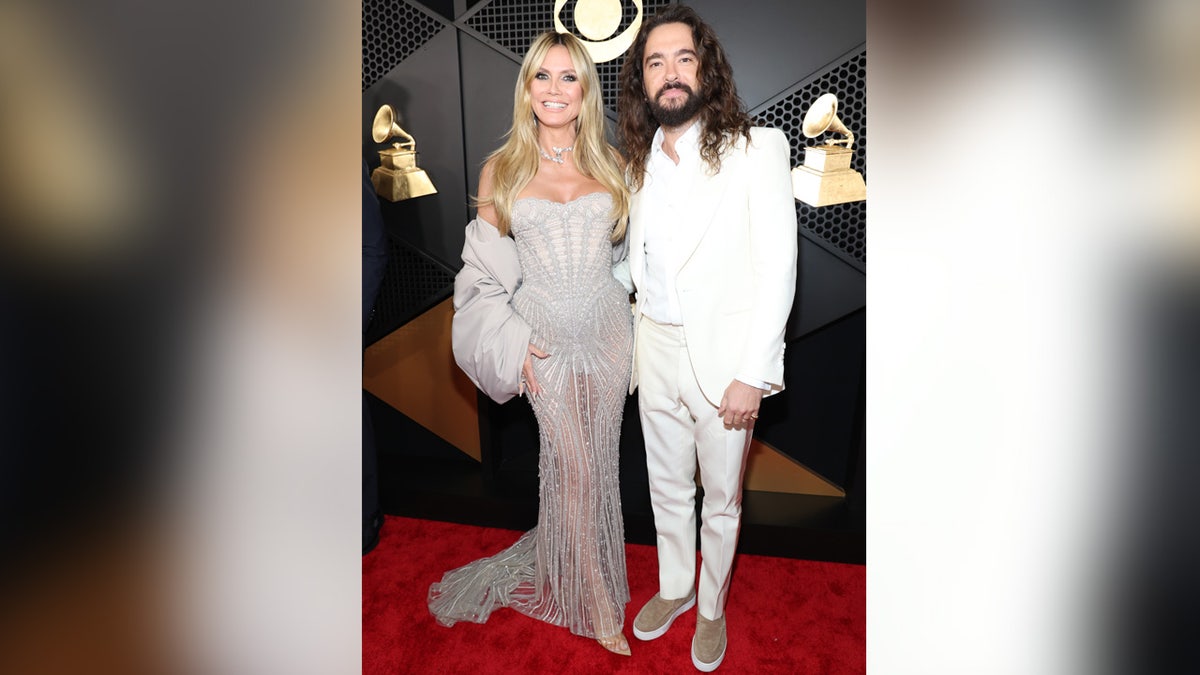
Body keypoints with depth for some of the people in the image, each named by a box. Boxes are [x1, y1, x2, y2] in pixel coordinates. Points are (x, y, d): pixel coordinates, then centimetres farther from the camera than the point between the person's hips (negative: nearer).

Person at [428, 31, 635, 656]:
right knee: (573, 466, 2)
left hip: (608, 327, 3)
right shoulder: (500, 169, -1)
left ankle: (560, 563, 35)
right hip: (545, 334, -2)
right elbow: (484, 270, 0)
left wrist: (617, 306, 10)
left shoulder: (609, 162, 5)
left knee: (597, 460, 10)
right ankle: (597, 604, 21)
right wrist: (513, 343, -6)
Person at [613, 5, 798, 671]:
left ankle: (712, 606, 38)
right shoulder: (643, 160, 8)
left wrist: (753, 373, -17)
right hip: (655, 349, 5)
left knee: (721, 498, 13)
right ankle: (674, 587, 44)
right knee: (667, 487, 20)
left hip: (722, 356, -4)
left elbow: (778, 266, -13)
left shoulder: (756, 148, -9)